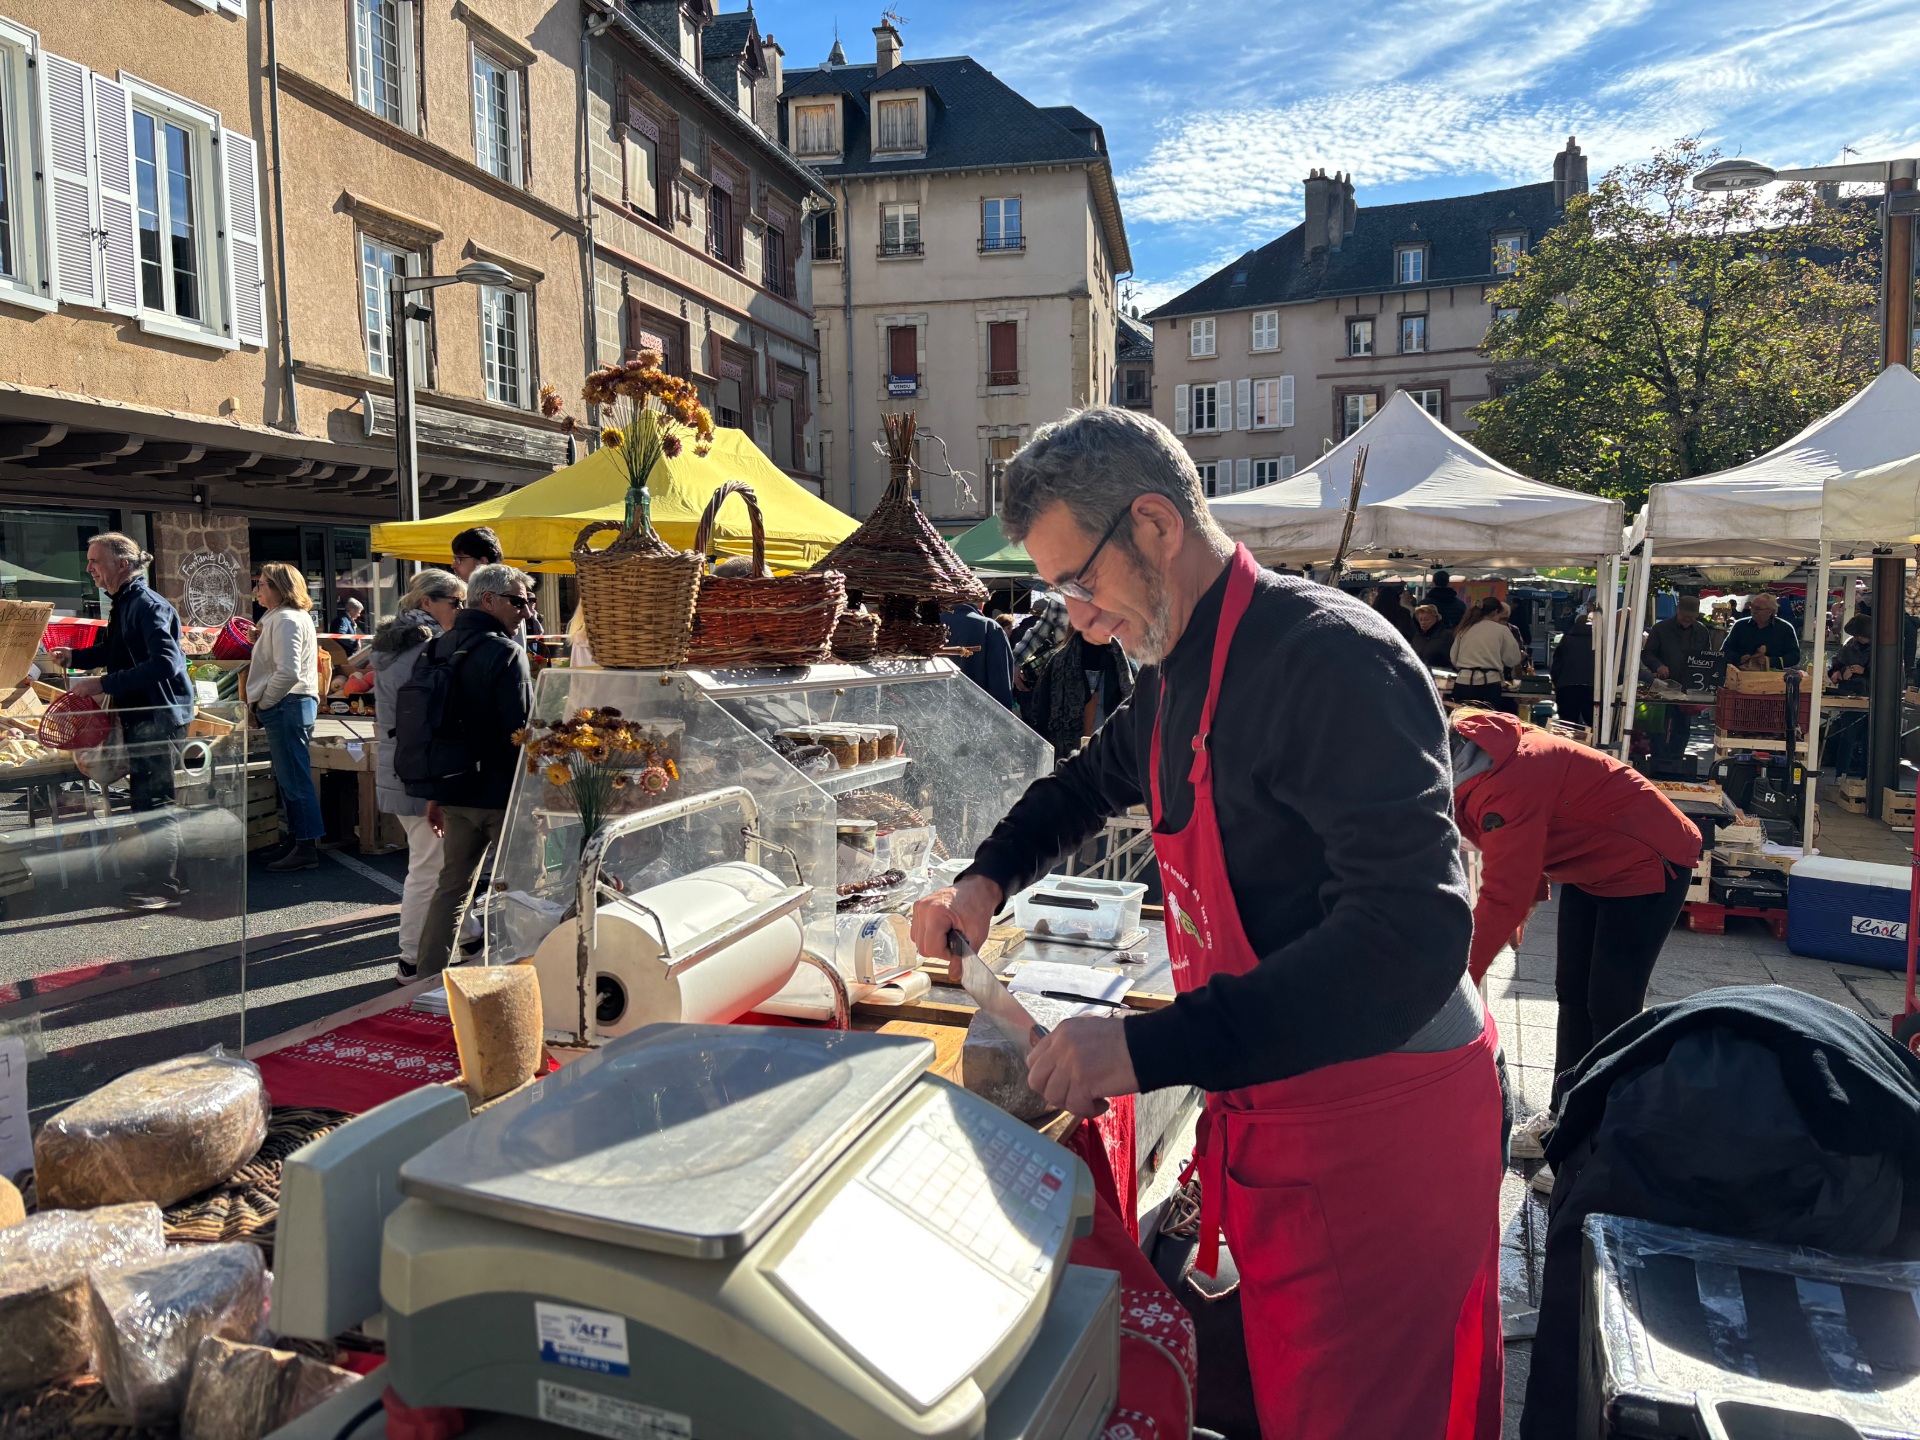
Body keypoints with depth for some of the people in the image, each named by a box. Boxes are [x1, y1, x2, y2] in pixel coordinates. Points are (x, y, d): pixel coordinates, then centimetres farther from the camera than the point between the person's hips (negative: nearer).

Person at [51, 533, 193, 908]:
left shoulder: (147, 605, -18)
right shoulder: (124, 604, 12)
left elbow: (165, 663, -30)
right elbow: (114, 653, 27)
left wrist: (104, 684, -28)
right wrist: (74, 657, 10)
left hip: (159, 716, -10)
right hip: (139, 715, 10)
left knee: (156, 802, -5)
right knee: (143, 799, 17)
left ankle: (169, 887, 3)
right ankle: (156, 877, 28)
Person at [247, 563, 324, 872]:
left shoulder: (286, 620, -14)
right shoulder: (287, 617, 19)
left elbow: (288, 672, -24)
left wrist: (264, 702, -12)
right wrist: (263, 702, 15)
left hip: (287, 707, -11)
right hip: (288, 707, 11)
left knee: (295, 779, -7)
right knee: (288, 779, 15)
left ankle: (306, 850, -4)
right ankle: (296, 842, 22)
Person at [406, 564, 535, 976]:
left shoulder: (434, 649, 11)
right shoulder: (506, 653, -15)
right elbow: (520, 731, -19)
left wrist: (434, 793, 18)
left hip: (454, 790, 7)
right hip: (500, 792, -7)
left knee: (451, 885, 17)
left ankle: (428, 978, 20)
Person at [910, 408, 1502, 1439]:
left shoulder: (1328, 657, -23)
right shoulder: (1180, 669, 7)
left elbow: (1414, 935, -31)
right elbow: (1094, 780, 27)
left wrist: (1150, 1051, -33)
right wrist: (988, 880, 10)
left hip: (1375, 1125, -8)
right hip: (1261, 1105, 8)